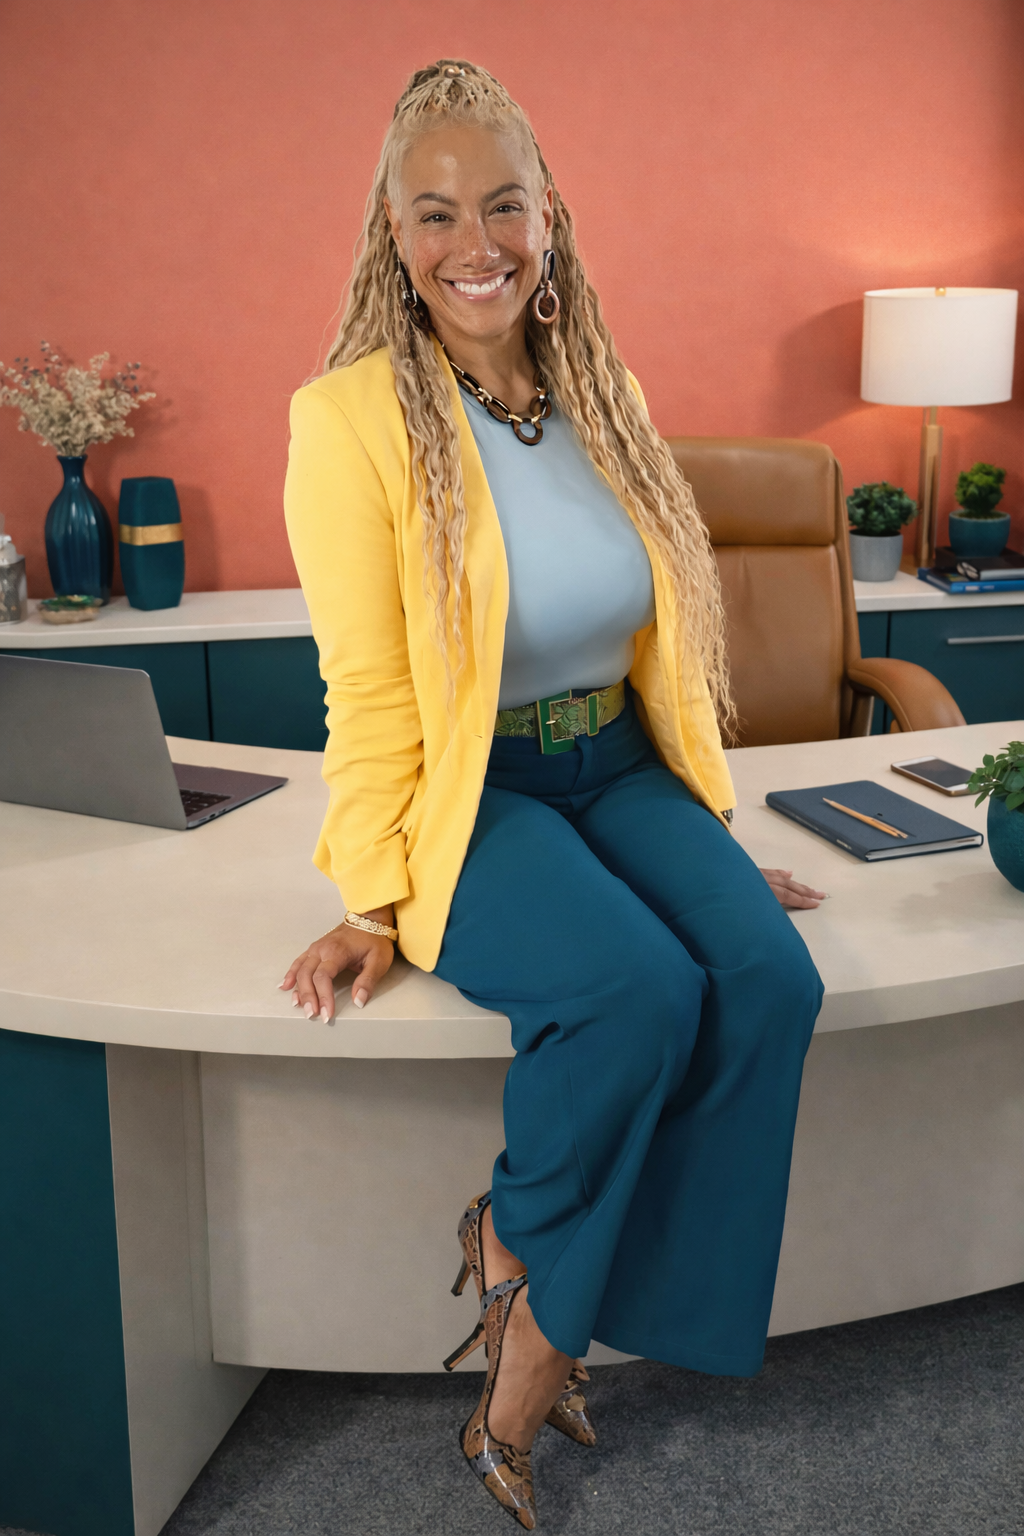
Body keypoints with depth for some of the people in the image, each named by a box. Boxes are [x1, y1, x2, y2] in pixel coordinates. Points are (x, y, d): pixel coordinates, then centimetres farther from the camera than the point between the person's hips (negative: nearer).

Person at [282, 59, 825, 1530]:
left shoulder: (606, 401, 7)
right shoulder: (352, 417, -9)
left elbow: (665, 644, 12)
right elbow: (367, 689, -9)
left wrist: (714, 832, 13)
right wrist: (373, 899, -8)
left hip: (619, 773, 6)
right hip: (469, 796, -5)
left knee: (771, 981, -20)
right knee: (643, 989, -31)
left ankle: (540, 1320, -2)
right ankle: (523, 1243, 4)